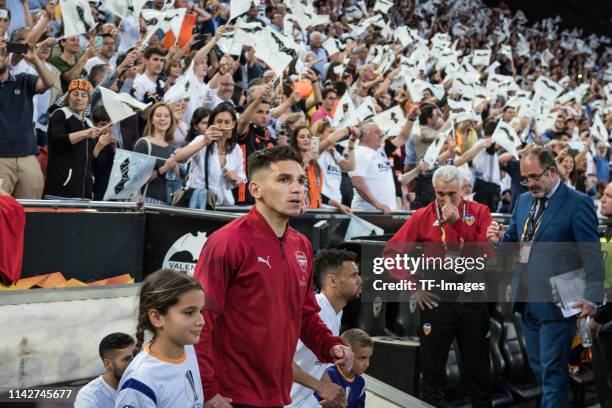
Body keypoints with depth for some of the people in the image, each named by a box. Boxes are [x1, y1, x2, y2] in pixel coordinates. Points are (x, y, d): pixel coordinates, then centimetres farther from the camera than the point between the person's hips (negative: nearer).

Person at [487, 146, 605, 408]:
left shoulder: (578, 203, -10)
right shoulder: (523, 201, 12)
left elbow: (592, 255, -13)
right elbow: (513, 239, 20)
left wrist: (592, 297, -20)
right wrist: (499, 238, -3)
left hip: (556, 303, -7)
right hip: (527, 299, 7)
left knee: (552, 370, -3)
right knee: (538, 366, 17)